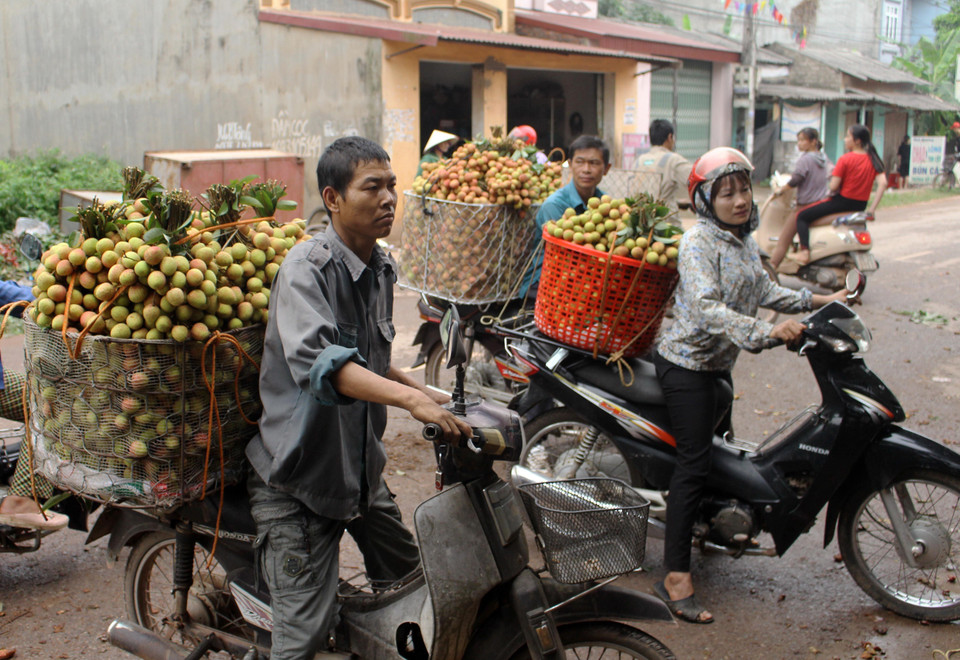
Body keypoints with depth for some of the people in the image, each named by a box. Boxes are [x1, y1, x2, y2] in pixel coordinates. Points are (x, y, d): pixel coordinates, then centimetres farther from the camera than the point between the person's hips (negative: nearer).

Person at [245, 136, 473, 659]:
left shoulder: (382, 269, 6)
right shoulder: (307, 268, -21)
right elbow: (317, 360, -39)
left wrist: (422, 391, 14)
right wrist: (409, 398, -48)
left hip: (362, 467, 8)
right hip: (298, 477, -8)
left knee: (408, 580, 21)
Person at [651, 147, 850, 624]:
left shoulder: (743, 238, 9)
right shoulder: (699, 241, -20)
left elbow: (761, 289, 19)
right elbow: (707, 309, -31)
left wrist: (812, 301, 11)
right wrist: (766, 332, -40)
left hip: (718, 362, 9)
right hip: (687, 362, -9)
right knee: (694, 462, -13)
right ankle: (676, 576, -10)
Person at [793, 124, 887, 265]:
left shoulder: (845, 159, -14)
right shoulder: (873, 159, 3)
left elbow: (833, 187, -18)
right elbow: (883, 183, -6)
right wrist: (872, 208, -3)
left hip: (843, 201, -7)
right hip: (861, 205, 7)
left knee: (802, 217, 1)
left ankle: (805, 251, -15)